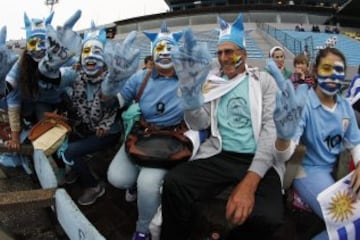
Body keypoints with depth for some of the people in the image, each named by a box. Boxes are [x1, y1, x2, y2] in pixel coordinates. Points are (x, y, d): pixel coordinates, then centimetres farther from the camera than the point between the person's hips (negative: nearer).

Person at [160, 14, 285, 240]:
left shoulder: (264, 80, 7)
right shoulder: (212, 81, 13)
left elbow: (272, 126, -5)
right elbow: (200, 124, 2)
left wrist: (250, 180, -20)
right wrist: (191, 95, -23)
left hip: (258, 159, -1)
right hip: (219, 156, 2)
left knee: (267, 216, -31)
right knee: (174, 184, -26)